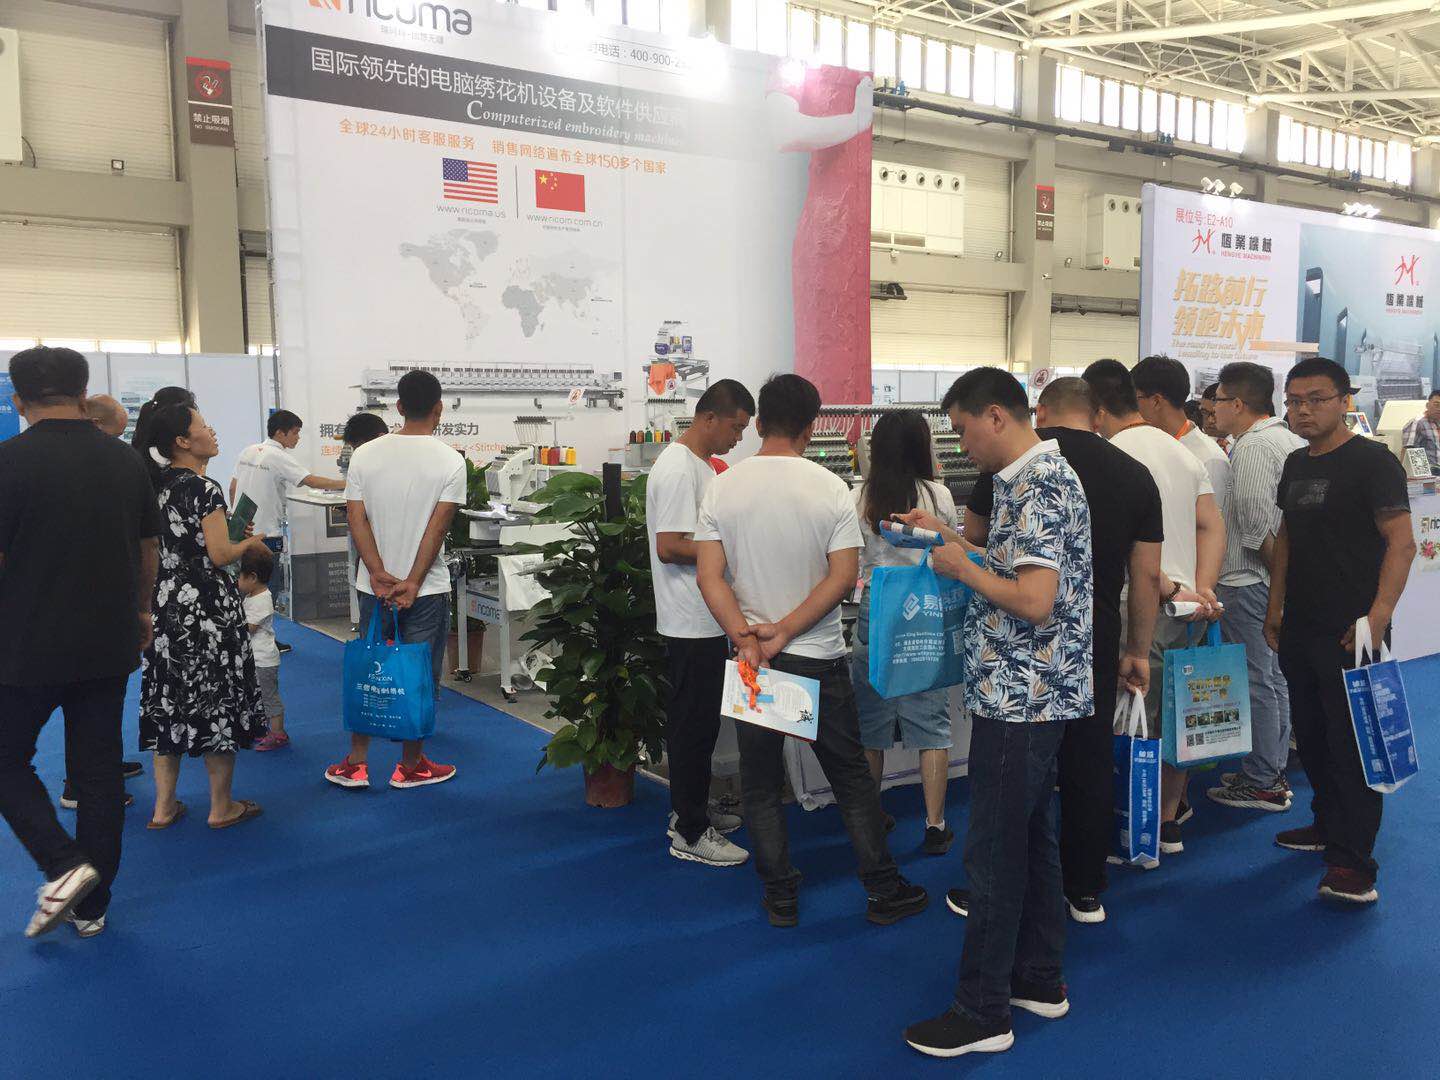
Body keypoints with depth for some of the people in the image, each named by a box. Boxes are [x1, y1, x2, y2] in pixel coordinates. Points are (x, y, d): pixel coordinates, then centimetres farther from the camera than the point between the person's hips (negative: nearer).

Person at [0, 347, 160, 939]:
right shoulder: (125, 460, 2)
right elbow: (149, 551, 11)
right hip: (109, 645, 5)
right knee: (99, 769, 11)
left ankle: (63, 866, -2)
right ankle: (90, 905, 19)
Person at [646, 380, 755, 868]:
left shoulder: (700, 465, 14)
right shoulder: (678, 469, -18)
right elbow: (670, 547, -23)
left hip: (705, 620, 10)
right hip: (692, 622, -10)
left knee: (695, 721, 18)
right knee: (695, 724, -2)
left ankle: (691, 810, 31)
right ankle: (690, 833, 8)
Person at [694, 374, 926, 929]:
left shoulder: (721, 488, -4)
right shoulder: (830, 488, -7)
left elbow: (709, 576, -10)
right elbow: (844, 576, -13)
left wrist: (747, 637, -14)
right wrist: (785, 631, -14)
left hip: (751, 657, 1)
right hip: (820, 657, -1)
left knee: (761, 784, 13)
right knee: (852, 778, 12)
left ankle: (781, 898, 19)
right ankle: (884, 891, 20)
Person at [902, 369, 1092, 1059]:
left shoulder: (1039, 487, -19)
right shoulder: (1035, 476, 12)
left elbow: (1036, 601, -27)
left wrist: (963, 567, -14)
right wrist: (951, 540, 13)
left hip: (1018, 698, -10)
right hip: (1035, 694, 10)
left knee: (994, 849, -1)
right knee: (1031, 834, 18)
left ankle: (983, 1012, 10)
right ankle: (1040, 980, 31)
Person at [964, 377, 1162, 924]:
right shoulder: (1134, 475, 2)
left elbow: (973, 541, 5)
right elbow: (1147, 576, 3)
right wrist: (1138, 651, 12)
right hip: (1094, 643, 2)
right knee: (1090, 763, 12)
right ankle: (1086, 893, 23)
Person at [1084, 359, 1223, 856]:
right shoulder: (1183, 452, 13)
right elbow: (1213, 526, 9)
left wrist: (1170, 591, -13)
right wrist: (1202, 589, 0)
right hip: (1185, 607, 8)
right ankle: (1172, 814, 30)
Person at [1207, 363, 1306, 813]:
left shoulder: (1252, 447, -17)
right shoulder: (1292, 441, 12)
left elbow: (1256, 524, -22)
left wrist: (1277, 569, -10)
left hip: (1249, 581, -10)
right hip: (1279, 579, 10)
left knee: (1255, 683, -2)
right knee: (1274, 678, 17)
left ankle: (1261, 783, 6)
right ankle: (1274, 772, 27)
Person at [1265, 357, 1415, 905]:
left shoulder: (1372, 461, -10)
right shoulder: (1296, 464, 12)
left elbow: (1401, 542, -15)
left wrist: (1378, 616, -24)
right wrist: (1276, 606, 17)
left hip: (1350, 634, -7)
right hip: (1300, 629, 8)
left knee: (1352, 743, -3)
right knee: (1311, 736, 17)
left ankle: (1353, 861, 2)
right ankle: (1329, 824, 33)